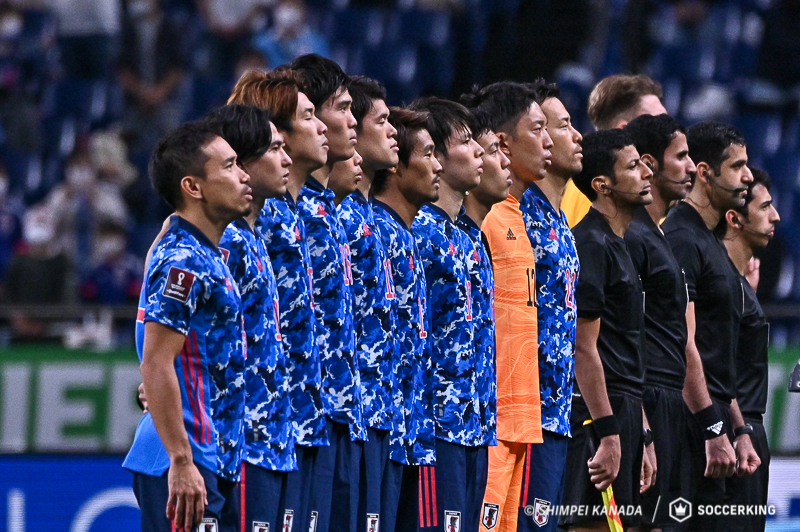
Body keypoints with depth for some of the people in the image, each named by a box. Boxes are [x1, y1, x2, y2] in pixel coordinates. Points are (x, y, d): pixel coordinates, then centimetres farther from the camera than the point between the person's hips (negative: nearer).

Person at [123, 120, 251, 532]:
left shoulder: (210, 257, 18)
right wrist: (182, 462, -23)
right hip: (188, 466, -10)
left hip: (216, 463, 10)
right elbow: (156, 365, -20)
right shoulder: (183, 261, -14)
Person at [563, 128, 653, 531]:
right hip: (599, 413, -10)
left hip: (623, 411, 10)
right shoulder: (591, 245, -12)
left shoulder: (616, 245, 19)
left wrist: (639, 434, 22)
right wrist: (609, 435, -22)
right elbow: (584, 348, -18)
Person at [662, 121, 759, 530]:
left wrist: (739, 429, 22)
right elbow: (685, 347, -19)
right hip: (695, 420, -10)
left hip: (714, 417, 10)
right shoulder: (682, 240, -12)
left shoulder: (711, 243, 20)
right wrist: (715, 431, -21)